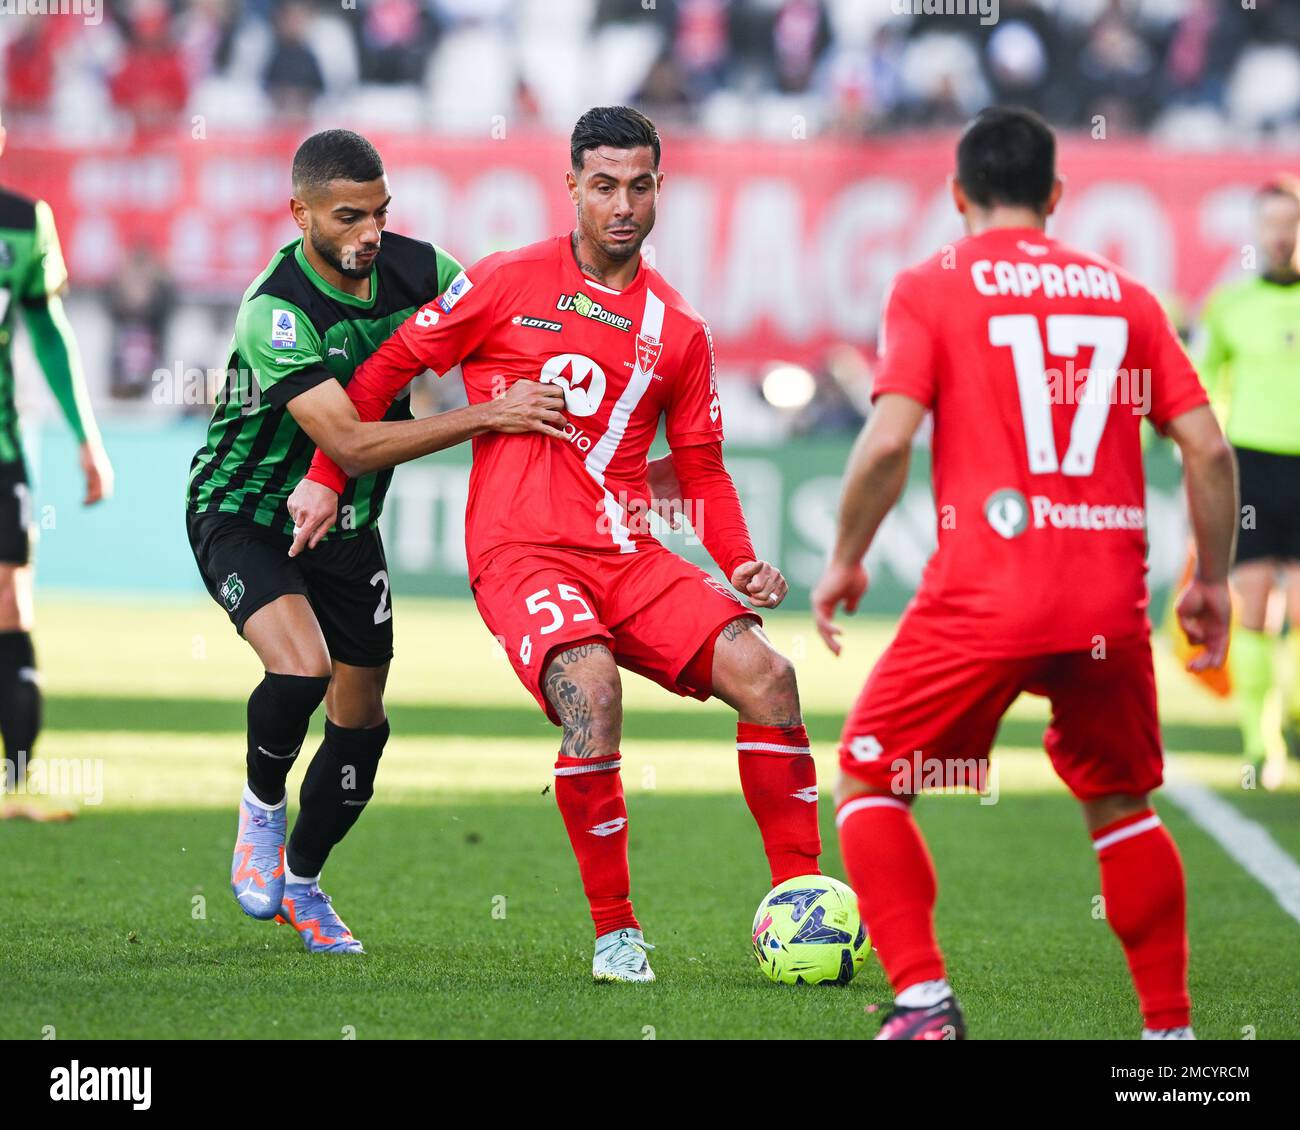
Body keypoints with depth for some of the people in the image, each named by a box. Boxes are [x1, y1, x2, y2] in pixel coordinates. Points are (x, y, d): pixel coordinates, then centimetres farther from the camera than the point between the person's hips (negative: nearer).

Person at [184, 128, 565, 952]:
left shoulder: (415, 268, -12)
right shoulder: (276, 311, -30)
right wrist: (488, 417, -39)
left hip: (344, 523, 6)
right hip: (243, 514, -6)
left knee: (362, 722, 8)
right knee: (301, 668, -30)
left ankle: (302, 883, 32)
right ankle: (262, 807, 1)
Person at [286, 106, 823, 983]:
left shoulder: (678, 330, 13)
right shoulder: (508, 284, 3)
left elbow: (701, 468, 18)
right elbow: (389, 365, 10)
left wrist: (742, 564, 2)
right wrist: (327, 479, 8)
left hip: (628, 558, 4)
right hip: (520, 554, -4)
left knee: (765, 675, -16)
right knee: (591, 687, -32)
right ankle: (616, 933, -18)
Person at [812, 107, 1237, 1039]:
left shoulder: (931, 289, 2)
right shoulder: (1124, 294, 13)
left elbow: (888, 441, -10)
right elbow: (1208, 447, 7)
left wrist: (845, 561, 3)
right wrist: (1213, 582, 17)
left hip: (984, 595, -4)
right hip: (1111, 602, 4)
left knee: (869, 782, 10)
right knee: (1122, 808, 21)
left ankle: (925, 999, -6)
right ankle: (1170, 1024, 16)